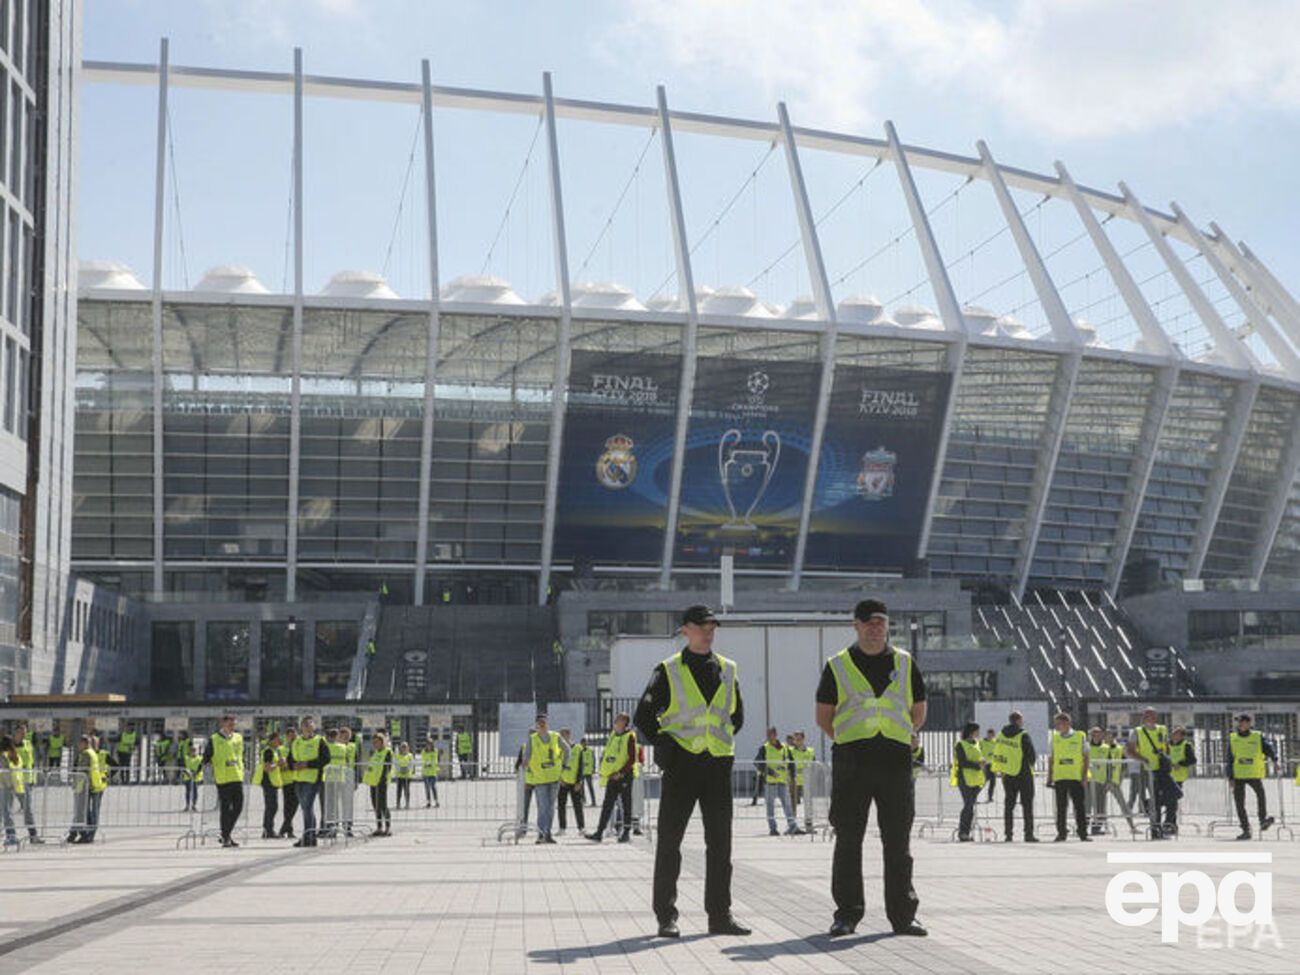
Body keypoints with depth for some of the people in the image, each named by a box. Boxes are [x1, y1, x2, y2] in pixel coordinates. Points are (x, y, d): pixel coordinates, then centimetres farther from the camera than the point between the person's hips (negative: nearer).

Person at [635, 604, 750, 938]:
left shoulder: (727, 670, 11)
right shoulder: (668, 671, -1)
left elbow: (737, 716, 23)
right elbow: (644, 716, 2)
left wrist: (722, 741, 12)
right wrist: (664, 748, -3)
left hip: (718, 764, 4)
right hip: (682, 764, -3)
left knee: (720, 842, 5)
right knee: (669, 841, 0)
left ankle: (720, 914, 13)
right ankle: (666, 916, 7)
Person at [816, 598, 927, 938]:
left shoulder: (905, 664, 11)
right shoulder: (838, 666, 6)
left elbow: (918, 714, 19)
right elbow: (823, 716, 10)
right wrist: (849, 743, 9)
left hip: (895, 760, 1)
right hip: (851, 763, -1)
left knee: (898, 840, 3)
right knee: (848, 839, 0)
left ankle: (903, 914, 9)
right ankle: (847, 914, 7)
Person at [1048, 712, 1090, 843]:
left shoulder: (1079, 737, 1)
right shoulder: (1055, 738, 10)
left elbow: (1085, 758, 3)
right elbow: (1052, 759, 13)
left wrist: (1084, 776, -5)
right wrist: (1049, 777, 9)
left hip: (1076, 778, -2)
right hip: (1059, 777, 3)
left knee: (1079, 806, -1)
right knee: (1061, 807, 4)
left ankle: (1083, 833, 4)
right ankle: (1061, 833, 10)